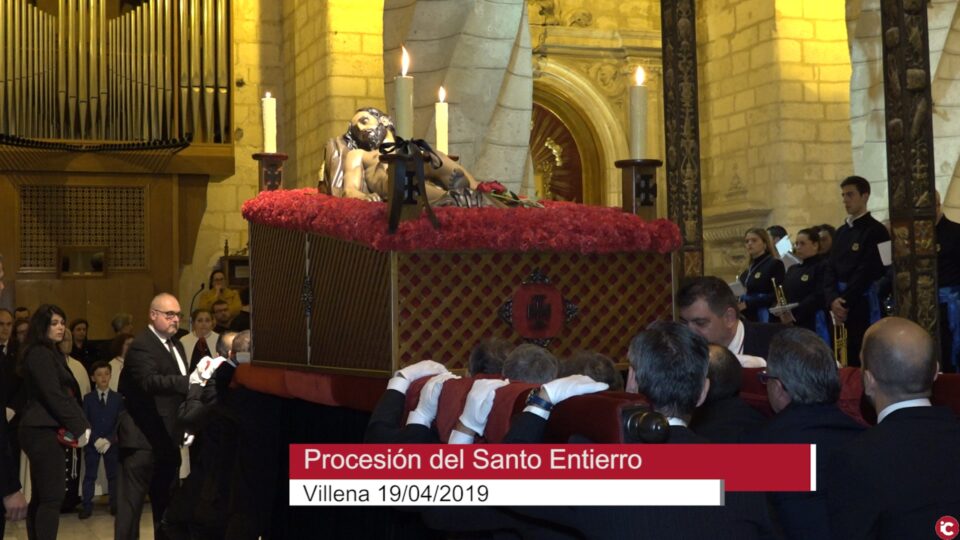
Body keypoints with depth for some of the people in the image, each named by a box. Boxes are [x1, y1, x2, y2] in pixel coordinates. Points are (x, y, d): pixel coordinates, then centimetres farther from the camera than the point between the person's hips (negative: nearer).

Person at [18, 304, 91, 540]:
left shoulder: (51, 353, 18)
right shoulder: (40, 354, -11)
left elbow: (66, 393, 13)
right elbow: (54, 396, -16)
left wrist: (81, 424, 0)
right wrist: (79, 427, -12)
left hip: (42, 431, 10)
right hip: (44, 431, -10)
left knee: (40, 497, 11)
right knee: (52, 496, -10)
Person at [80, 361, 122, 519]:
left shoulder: (118, 398, 5)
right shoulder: (88, 398, 4)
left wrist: (109, 440, -12)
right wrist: (95, 440, -14)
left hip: (112, 443, 1)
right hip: (92, 443, 0)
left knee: (113, 475, 4)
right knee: (90, 475, 1)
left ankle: (115, 505, 9)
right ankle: (87, 506, 3)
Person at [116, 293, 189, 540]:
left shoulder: (176, 345, 16)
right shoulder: (141, 346, -14)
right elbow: (150, 381, -31)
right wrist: (189, 381, -43)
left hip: (167, 437, 9)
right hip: (142, 438, -9)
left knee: (166, 500, 17)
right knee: (131, 501, -6)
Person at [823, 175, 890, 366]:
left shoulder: (876, 230, -7)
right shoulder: (841, 232, 15)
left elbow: (867, 271, -14)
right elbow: (830, 268, 8)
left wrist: (845, 301, -13)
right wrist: (833, 299, -8)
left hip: (863, 305, -6)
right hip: (840, 305, 6)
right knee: (845, 358, 8)